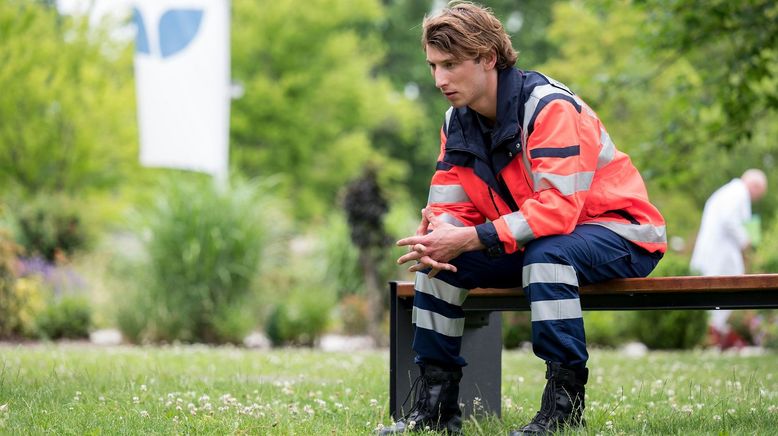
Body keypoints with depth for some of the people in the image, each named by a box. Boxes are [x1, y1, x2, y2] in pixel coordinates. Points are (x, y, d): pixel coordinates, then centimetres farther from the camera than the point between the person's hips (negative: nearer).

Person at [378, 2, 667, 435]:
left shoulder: (551, 107, -23)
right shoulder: (458, 123, 2)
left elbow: (557, 207, -33)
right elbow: (451, 208, 0)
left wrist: (470, 239, -35)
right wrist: (434, 238, -25)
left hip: (618, 234, -8)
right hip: (535, 241, 8)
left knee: (546, 253, -38)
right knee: (436, 256, -7)